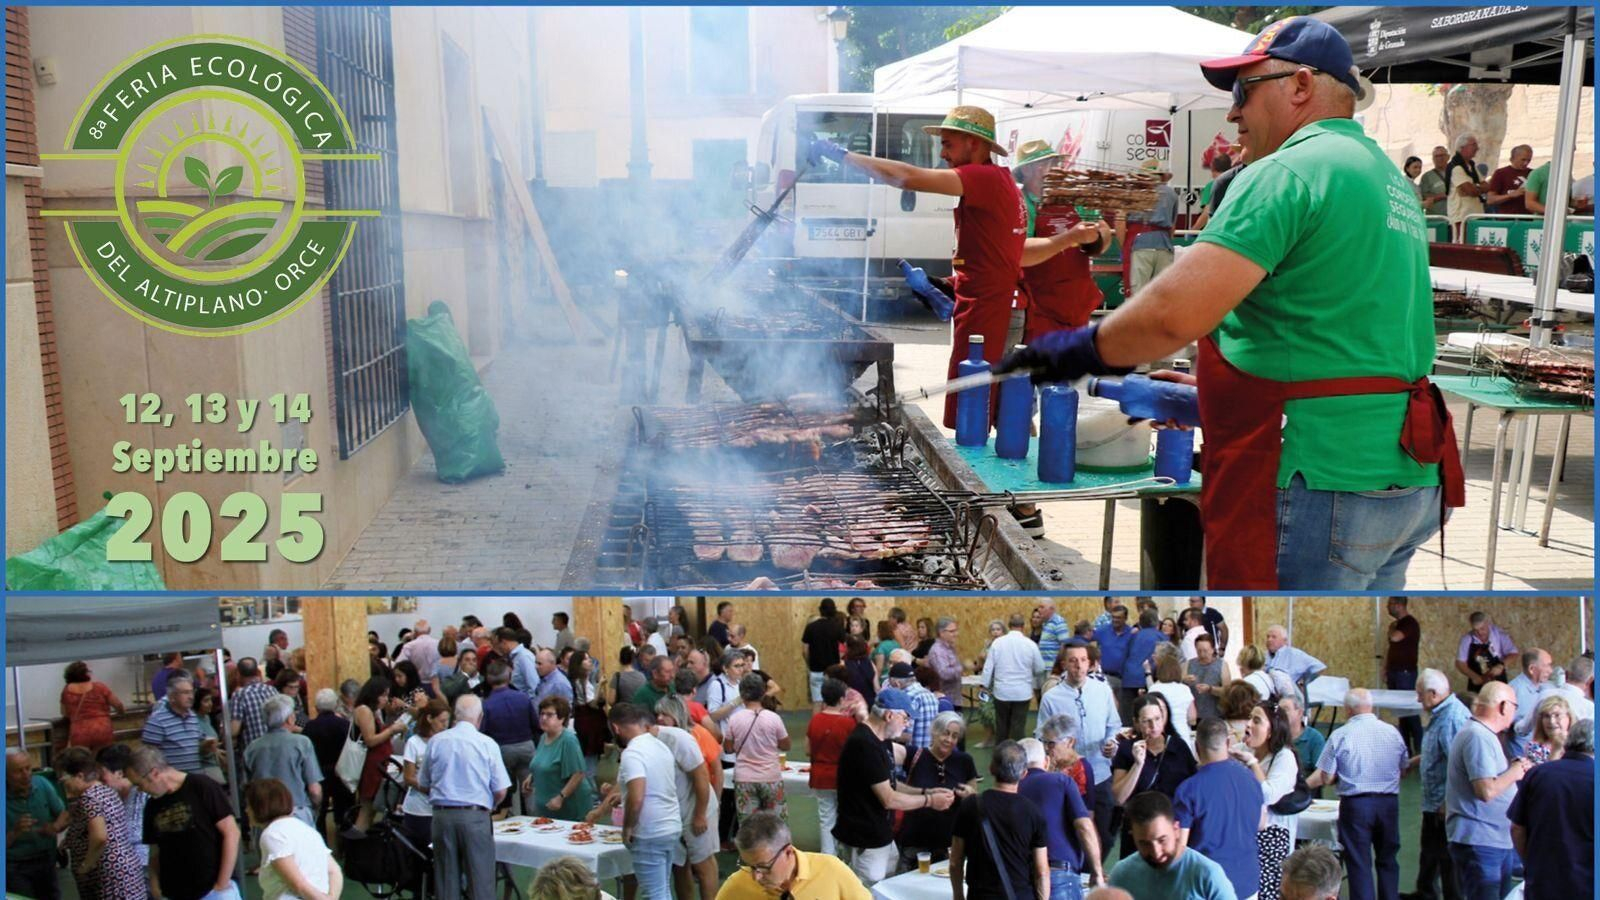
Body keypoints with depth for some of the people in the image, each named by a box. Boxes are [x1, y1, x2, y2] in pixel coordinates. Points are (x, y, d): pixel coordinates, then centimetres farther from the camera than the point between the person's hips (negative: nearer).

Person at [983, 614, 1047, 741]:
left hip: (1001, 692, 2)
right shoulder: (1030, 644, -8)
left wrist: (986, 686, 9)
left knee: (1001, 726, 15)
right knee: (1018, 727, 4)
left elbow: (988, 667, -2)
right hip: (1022, 692, -1)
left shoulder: (997, 642, -6)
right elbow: (1040, 669, 2)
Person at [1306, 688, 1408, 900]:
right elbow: (1403, 769, 13)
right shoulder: (1392, 732, 2)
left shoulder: (1341, 735, -10)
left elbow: (1326, 777, -9)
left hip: (1355, 804, -4)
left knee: (1359, 863, 3)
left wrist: (1303, 785, 9)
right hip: (1389, 802, 4)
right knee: (1388, 860, 17)